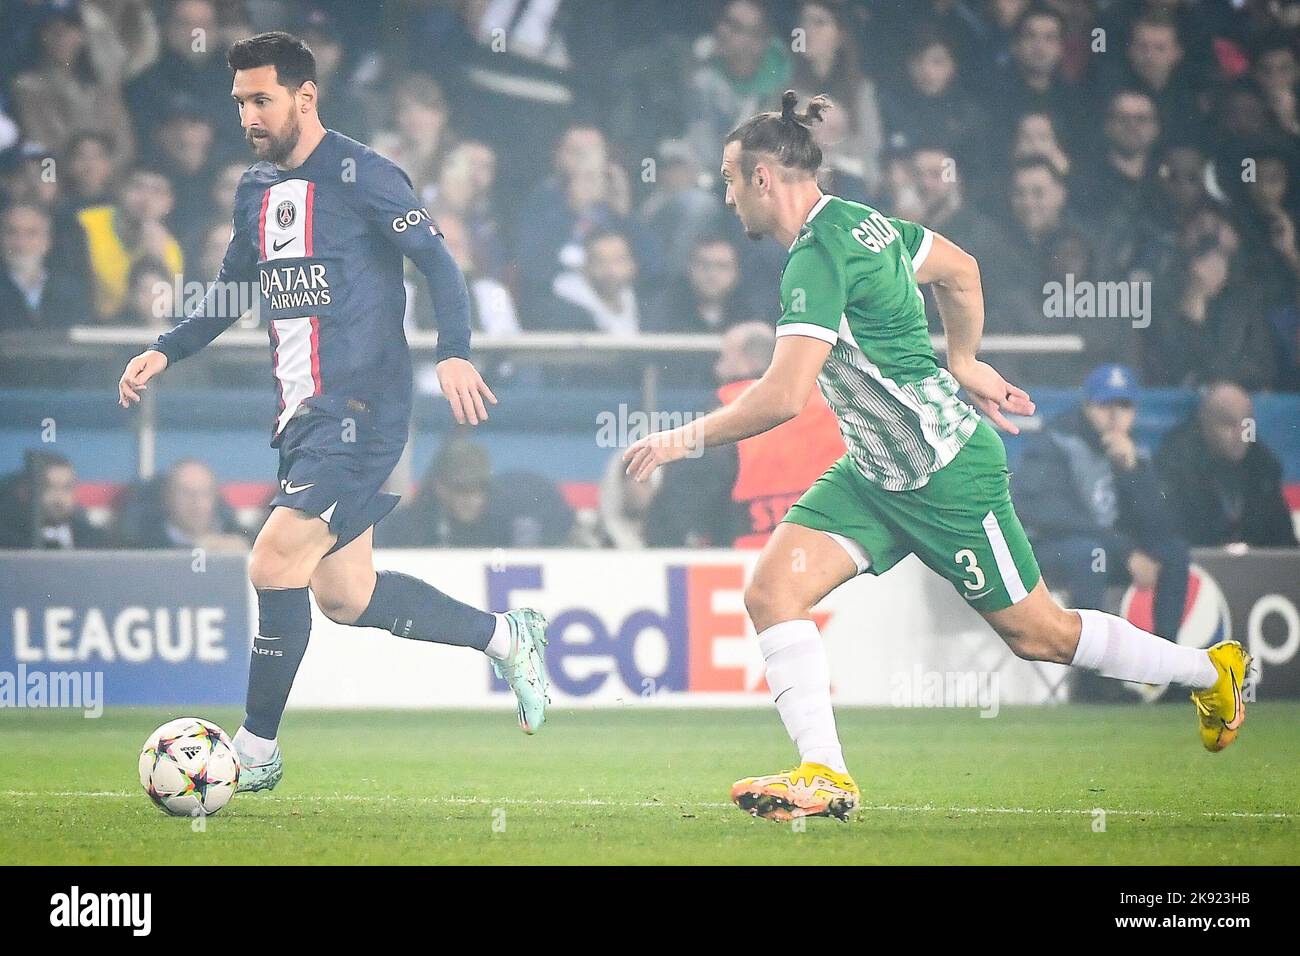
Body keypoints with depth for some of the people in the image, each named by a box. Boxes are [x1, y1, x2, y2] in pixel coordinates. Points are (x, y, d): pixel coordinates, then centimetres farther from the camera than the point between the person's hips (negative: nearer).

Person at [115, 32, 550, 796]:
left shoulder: (362, 176, -10)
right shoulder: (256, 189, 13)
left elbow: (438, 264, -13)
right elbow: (232, 294, 25)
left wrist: (454, 353, -27)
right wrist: (165, 352, 12)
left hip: (360, 411, -9)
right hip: (301, 413, 9)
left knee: (275, 564, -15)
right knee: (345, 595, 10)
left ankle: (257, 753, -4)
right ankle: (507, 638, 28)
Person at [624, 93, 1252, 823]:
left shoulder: (817, 258, -25)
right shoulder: (858, 221, 4)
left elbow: (784, 397, -31)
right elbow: (961, 270, 18)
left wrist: (688, 439, -20)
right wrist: (963, 365, 26)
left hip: (948, 473, -9)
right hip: (876, 474, 9)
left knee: (1039, 634, 4)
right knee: (771, 591, -7)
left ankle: (1213, 670, 24)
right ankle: (825, 777, -8)